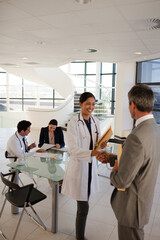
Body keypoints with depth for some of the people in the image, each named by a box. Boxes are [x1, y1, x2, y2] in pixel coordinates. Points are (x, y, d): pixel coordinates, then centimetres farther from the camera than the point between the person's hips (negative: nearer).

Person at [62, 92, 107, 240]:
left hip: (91, 165, 6)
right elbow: (72, 149, -21)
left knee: (84, 203, 17)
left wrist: (101, 145, -11)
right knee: (83, 206, 0)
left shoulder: (95, 122, 5)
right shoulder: (73, 123, -15)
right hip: (78, 166, -6)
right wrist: (91, 153, -35)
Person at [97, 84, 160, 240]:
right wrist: (112, 158, 7)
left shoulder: (136, 137, -34)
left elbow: (122, 182, -28)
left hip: (132, 206, -9)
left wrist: (114, 170, -8)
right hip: (144, 199, 9)